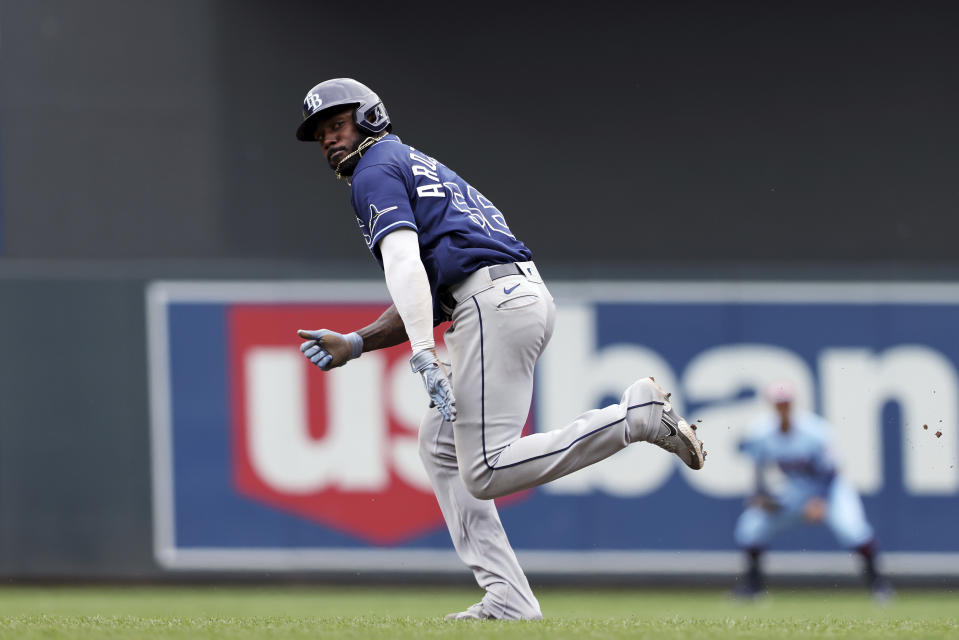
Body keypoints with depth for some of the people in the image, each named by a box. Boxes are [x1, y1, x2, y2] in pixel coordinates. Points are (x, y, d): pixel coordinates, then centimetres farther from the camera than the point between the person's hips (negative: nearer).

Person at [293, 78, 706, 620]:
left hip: (495, 299, -10)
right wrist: (353, 345, 21)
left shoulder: (377, 172, 3)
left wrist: (424, 357, -24)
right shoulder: (420, 167, 33)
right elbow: (423, 300, 29)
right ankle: (507, 599, 6)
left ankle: (639, 414, -18)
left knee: (487, 472, -13)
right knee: (441, 443, 15)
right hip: (529, 295, 10)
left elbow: (405, 263, -15)